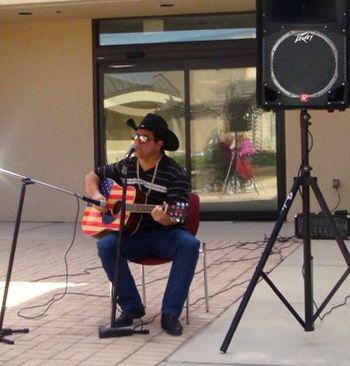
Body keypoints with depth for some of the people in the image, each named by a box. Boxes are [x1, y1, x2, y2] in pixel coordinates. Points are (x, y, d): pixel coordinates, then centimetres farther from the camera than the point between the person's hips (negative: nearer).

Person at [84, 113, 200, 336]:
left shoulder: (175, 173, -10)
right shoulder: (125, 167, 5)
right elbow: (93, 176, 18)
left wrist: (164, 217, -41)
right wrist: (95, 194, -3)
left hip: (165, 235, -3)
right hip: (133, 235, 3)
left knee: (189, 244, -34)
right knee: (106, 245, -27)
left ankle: (170, 313, -26)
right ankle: (131, 306, -13)